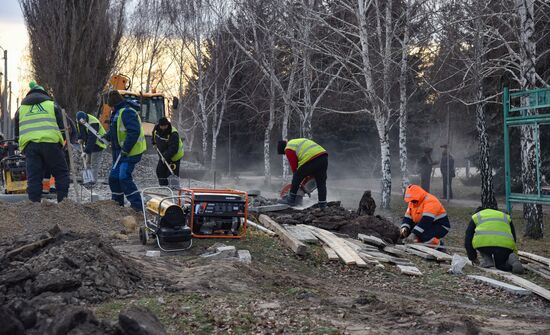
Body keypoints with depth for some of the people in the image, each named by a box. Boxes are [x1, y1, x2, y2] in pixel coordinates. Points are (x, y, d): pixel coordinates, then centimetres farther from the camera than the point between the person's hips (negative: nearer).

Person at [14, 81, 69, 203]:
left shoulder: (21, 109, 24)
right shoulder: (52, 105, 18)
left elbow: (17, 133, 25)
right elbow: (61, 128, 13)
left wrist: (24, 150, 31)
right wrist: (60, 145, 24)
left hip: (28, 144, 2)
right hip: (50, 142, -2)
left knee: (33, 176, 3)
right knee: (61, 173, 6)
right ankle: (63, 201, -1)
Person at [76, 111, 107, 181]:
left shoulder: (93, 123, -32)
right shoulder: (79, 121, -6)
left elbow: (92, 139, -36)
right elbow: (79, 131, 17)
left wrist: (86, 151, -39)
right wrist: (80, 138, -2)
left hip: (97, 144, -9)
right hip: (89, 144, 9)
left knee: (94, 164, -10)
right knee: (87, 163, 11)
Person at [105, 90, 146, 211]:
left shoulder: (127, 112, -18)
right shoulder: (117, 113, 15)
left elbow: (134, 132, -27)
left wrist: (125, 149, -25)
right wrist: (107, 136, 11)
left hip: (131, 151, -11)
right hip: (120, 151, 11)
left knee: (124, 177, -17)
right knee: (114, 177, 14)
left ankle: (137, 205, -13)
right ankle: (117, 203, 26)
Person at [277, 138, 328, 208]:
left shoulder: (288, 149, 7)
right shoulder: (299, 141, 34)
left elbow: (294, 165, 6)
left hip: (312, 160, -8)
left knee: (296, 178, 10)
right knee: (321, 183, 14)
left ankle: (291, 200, 18)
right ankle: (322, 204, 16)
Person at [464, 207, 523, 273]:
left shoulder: (475, 216, 29)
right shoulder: (506, 217, 36)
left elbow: (468, 240, 28)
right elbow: (513, 238, 36)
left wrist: (472, 257, 40)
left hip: (483, 242, -1)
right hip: (505, 245, 1)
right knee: (500, 265, 23)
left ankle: (487, 260, 14)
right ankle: (511, 259, -9)